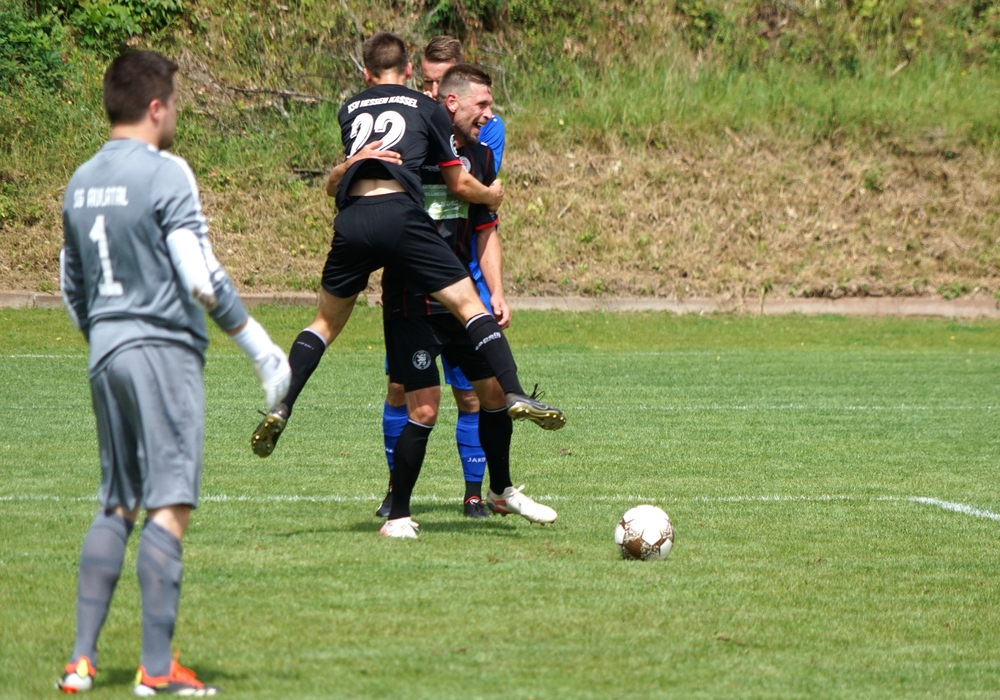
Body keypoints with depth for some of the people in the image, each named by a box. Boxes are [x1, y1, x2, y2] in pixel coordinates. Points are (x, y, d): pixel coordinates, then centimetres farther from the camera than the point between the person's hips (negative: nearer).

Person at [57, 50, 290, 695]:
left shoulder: (81, 182, 13)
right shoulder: (165, 174, -11)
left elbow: (72, 289, 20)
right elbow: (202, 277, -16)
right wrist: (263, 350, -9)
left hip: (106, 354, 7)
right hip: (164, 350, -7)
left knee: (116, 507, 13)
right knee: (170, 507, -6)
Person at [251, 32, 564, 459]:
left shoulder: (349, 110, 25)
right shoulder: (427, 109, 16)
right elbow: (460, 186, 20)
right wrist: (491, 195, 39)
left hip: (350, 222, 3)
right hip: (400, 214, -3)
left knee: (327, 322, 18)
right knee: (469, 305, 1)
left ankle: (279, 409, 7)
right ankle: (514, 395, -12)